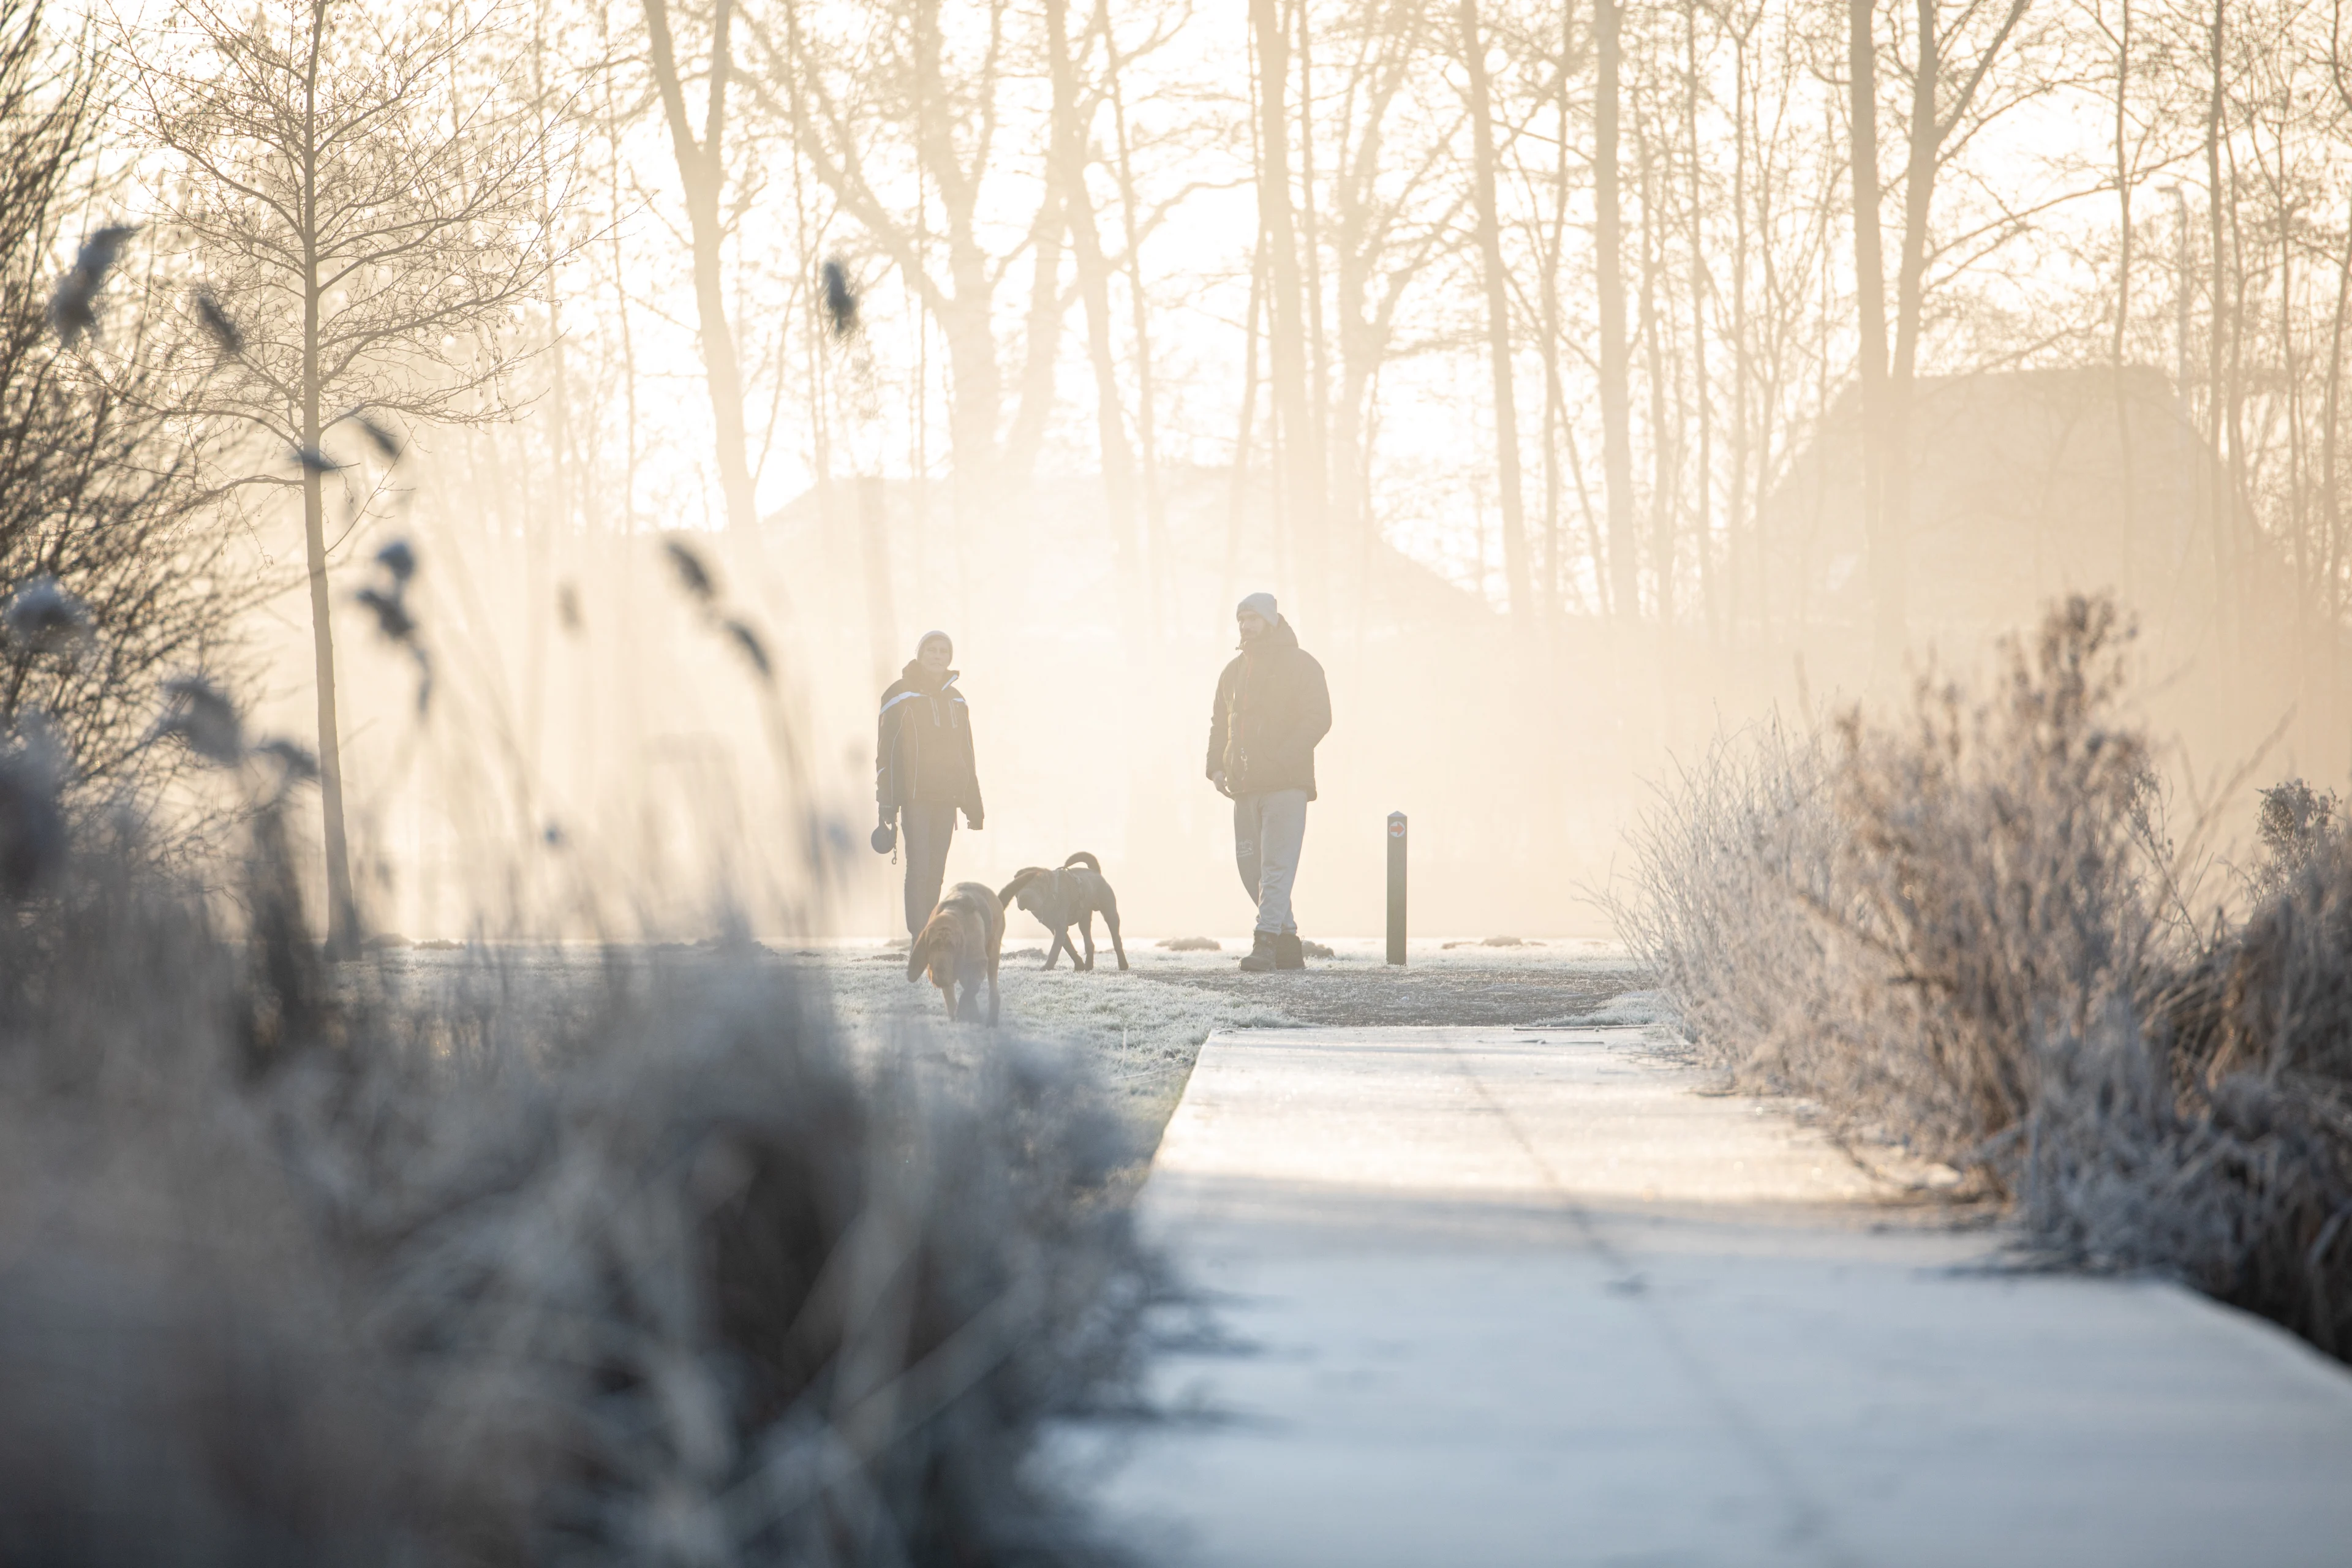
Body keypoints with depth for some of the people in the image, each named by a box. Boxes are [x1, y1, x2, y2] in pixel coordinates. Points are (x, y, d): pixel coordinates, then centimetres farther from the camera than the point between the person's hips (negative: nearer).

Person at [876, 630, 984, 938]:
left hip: (946, 798, 5)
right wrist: (887, 806, -12)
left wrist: (973, 806, 16)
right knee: (919, 868, -12)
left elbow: (966, 756, 20)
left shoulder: (956, 700, 15)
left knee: (936, 870, 5)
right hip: (914, 797, -5)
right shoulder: (901, 696, -1)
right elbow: (886, 752, -5)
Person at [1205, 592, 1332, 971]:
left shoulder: (1301, 665, -1)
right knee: (1250, 866, 5)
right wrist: (1216, 766, 7)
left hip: (1285, 783, -7)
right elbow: (1220, 723, 24)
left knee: (1276, 864, -12)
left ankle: (1266, 940, -17)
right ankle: (1288, 942, 13)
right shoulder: (1233, 671, 19)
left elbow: (1317, 719, -9)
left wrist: (1280, 760, -18)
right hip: (1244, 785, 7)